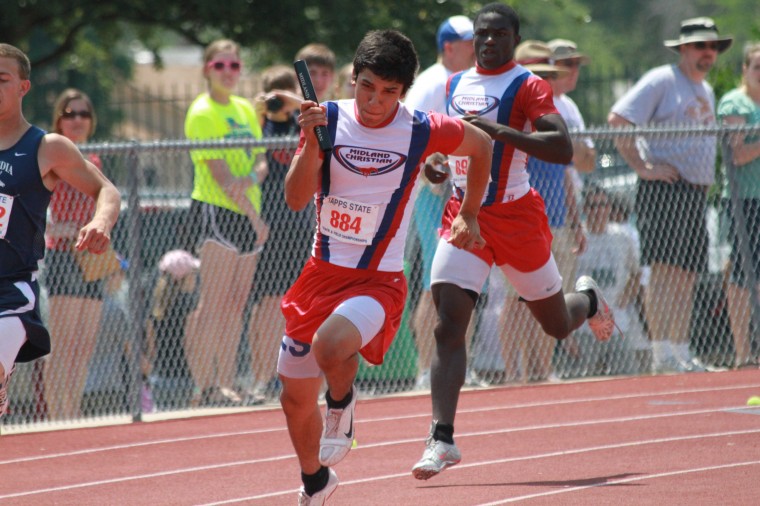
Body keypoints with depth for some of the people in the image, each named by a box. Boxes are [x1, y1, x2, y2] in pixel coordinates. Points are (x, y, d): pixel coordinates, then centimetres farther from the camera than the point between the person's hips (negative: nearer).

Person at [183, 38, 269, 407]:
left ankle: (227, 387, 9)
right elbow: (219, 172, -13)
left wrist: (250, 178, -13)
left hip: (247, 214, 7)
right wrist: (255, 218, -14)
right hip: (216, 211, -7)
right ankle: (205, 387, -12)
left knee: (235, 306, 7)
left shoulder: (246, 110, 16)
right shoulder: (202, 113, -7)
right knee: (213, 303, -11)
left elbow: (261, 160, 11)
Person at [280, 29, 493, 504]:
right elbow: (296, 199, -14)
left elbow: (482, 145, 11)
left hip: (379, 281, -4)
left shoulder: (421, 130, -10)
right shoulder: (329, 118, -5)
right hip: (322, 272, 4)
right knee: (296, 398, 11)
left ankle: (342, 403, -1)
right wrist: (311, 143, -29)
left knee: (332, 345, -36)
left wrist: (469, 215, 17)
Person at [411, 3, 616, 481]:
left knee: (557, 325, 14)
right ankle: (443, 438, -16)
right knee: (449, 325, -13)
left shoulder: (528, 86, -10)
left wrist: (500, 131, -29)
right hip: (463, 214, 4)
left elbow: (563, 149, -22)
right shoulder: (457, 84, 10)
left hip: (516, 217, -4)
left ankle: (588, 300, 51)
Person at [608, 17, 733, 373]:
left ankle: (681, 352, 9)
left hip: (697, 193, 8)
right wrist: (642, 167, -16)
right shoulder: (661, 80, -5)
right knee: (664, 269, -14)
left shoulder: (706, 90, 22)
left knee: (687, 275, 7)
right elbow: (618, 119, -13)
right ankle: (661, 353, -18)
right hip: (664, 190, -8)